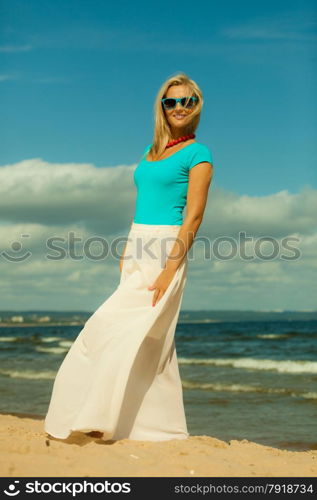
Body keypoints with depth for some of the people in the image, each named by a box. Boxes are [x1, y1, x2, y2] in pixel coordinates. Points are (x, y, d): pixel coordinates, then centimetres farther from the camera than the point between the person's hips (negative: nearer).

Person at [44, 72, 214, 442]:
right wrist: (126, 255, 14)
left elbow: (194, 217, -11)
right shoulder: (151, 152, 17)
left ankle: (100, 419, -3)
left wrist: (170, 269, -19)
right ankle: (164, 428, 14)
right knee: (150, 342, 7)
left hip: (166, 250, -7)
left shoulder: (197, 154, -4)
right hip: (137, 249, 8)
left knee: (117, 330, -12)